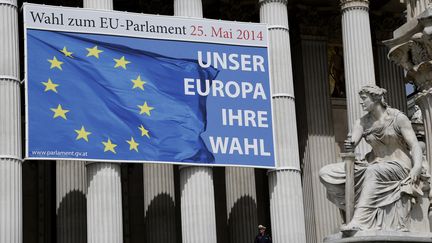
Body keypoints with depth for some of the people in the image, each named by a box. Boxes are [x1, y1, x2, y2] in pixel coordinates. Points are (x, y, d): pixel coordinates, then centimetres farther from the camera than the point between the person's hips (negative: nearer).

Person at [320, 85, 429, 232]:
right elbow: (352, 142, -8)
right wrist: (350, 144, -33)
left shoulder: (398, 118, -5)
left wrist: (417, 167, -29)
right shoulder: (363, 122, 7)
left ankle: (359, 221, -46)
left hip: (399, 166, -5)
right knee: (326, 173, -11)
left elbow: (415, 145, -10)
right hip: (375, 165, 5)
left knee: (373, 171, -42)